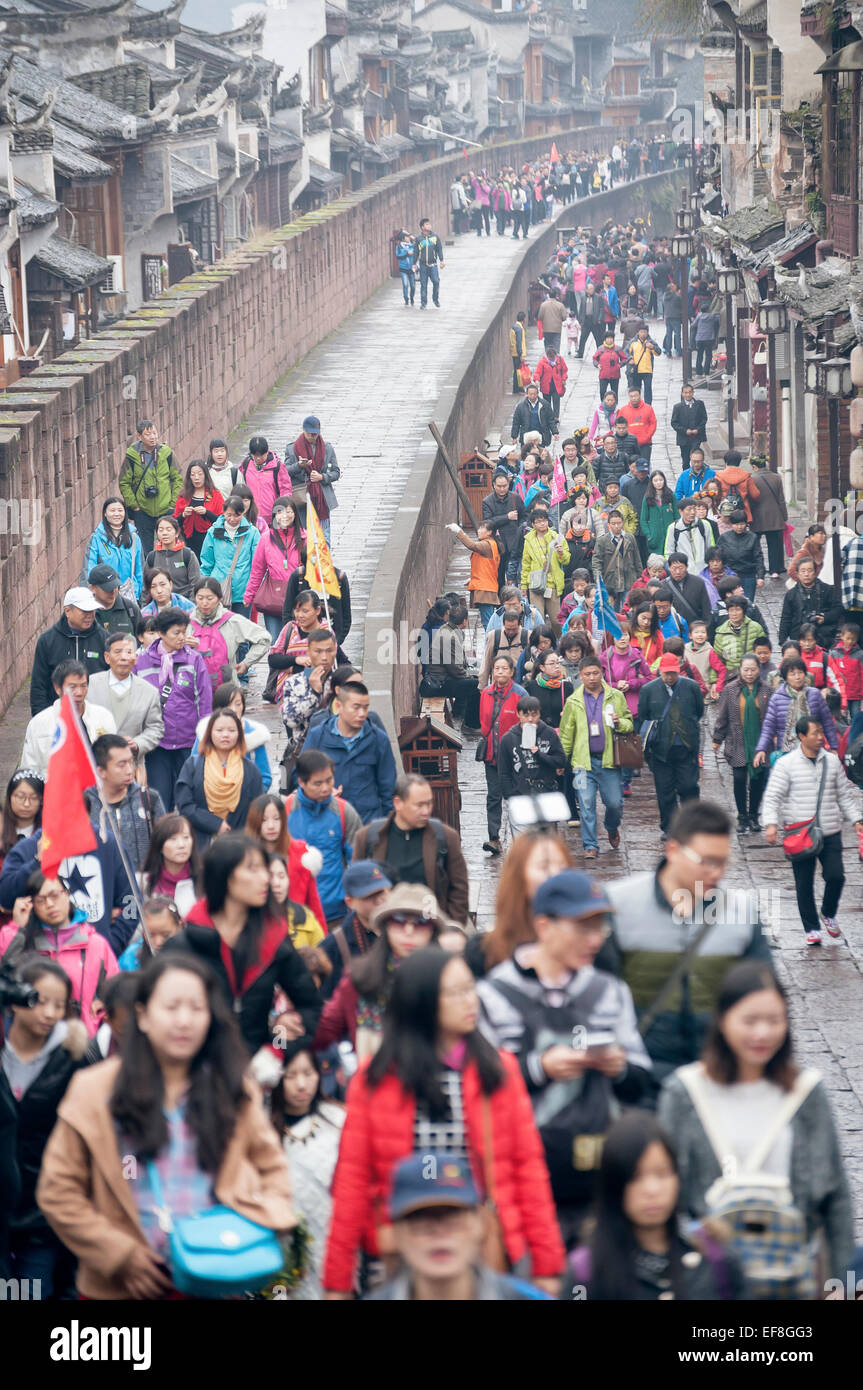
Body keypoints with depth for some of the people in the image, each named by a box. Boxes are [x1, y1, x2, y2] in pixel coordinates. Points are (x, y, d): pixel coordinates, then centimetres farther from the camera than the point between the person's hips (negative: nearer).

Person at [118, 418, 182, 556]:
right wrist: (133, 505, -6)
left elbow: (177, 479, 5)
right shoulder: (132, 456, -6)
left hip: (165, 509, 1)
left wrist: (173, 503, -2)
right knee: (147, 552, 6)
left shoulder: (166, 453, -2)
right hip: (142, 511, -1)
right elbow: (124, 483, 0)